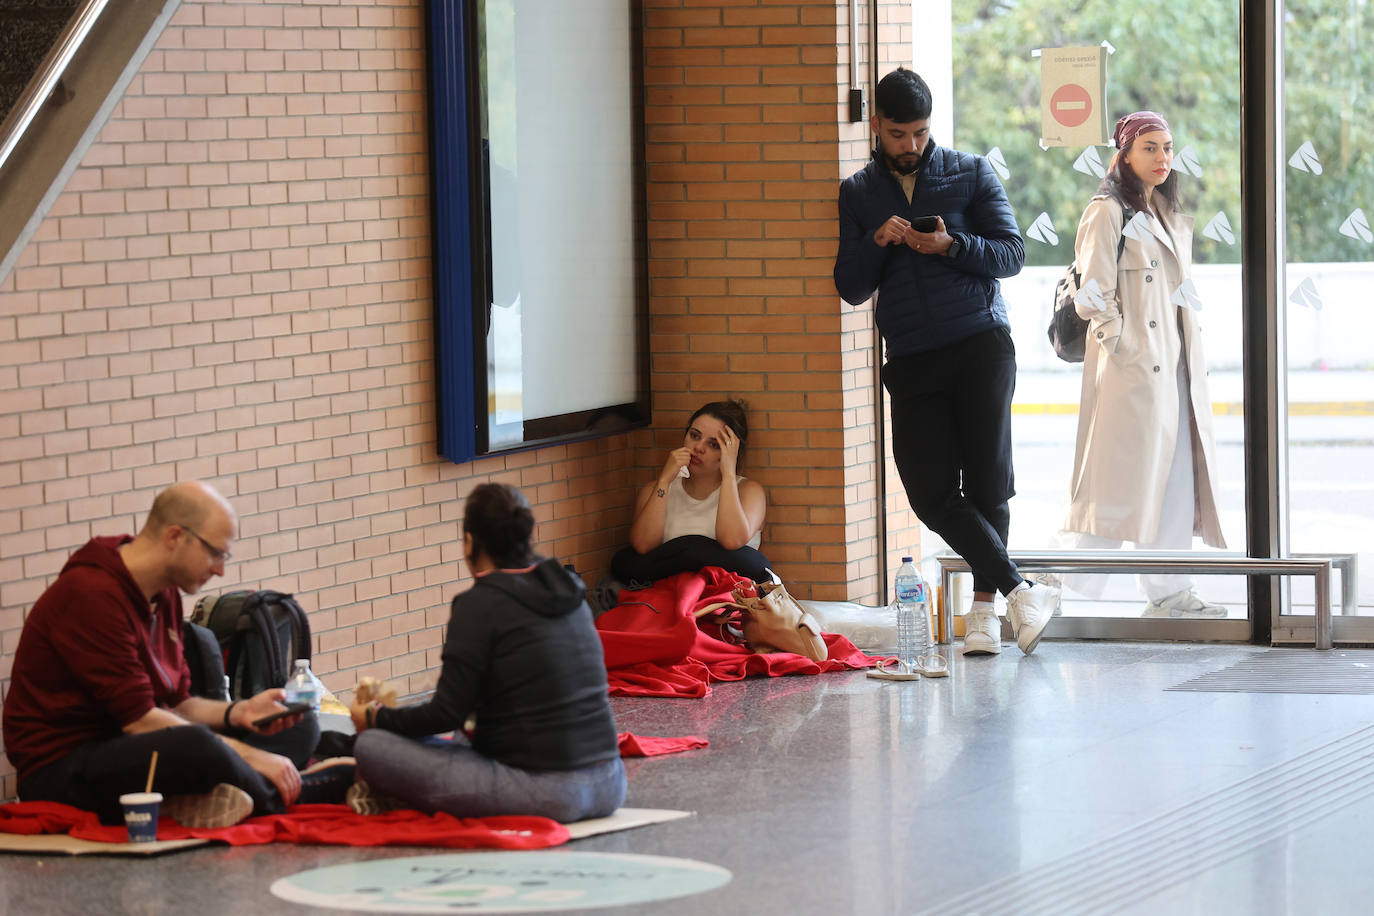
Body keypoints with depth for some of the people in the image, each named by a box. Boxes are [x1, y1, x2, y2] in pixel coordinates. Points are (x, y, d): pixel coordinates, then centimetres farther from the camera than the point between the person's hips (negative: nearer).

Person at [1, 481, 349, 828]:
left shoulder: (164, 596, 12)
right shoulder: (93, 594, -19)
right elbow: (137, 718, -22)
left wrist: (237, 713, -5)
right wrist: (248, 756, -20)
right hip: (62, 769, -10)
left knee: (298, 729, 4)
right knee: (198, 747, -39)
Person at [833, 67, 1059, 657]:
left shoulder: (970, 174, 10)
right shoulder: (857, 194, 14)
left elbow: (1012, 253, 3)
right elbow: (852, 288, 10)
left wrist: (951, 244, -14)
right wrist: (878, 243, -9)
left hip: (981, 345, -2)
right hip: (911, 360, 2)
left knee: (987, 480, -6)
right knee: (931, 492, -11)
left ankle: (984, 604, 5)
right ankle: (1020, 593, -9)